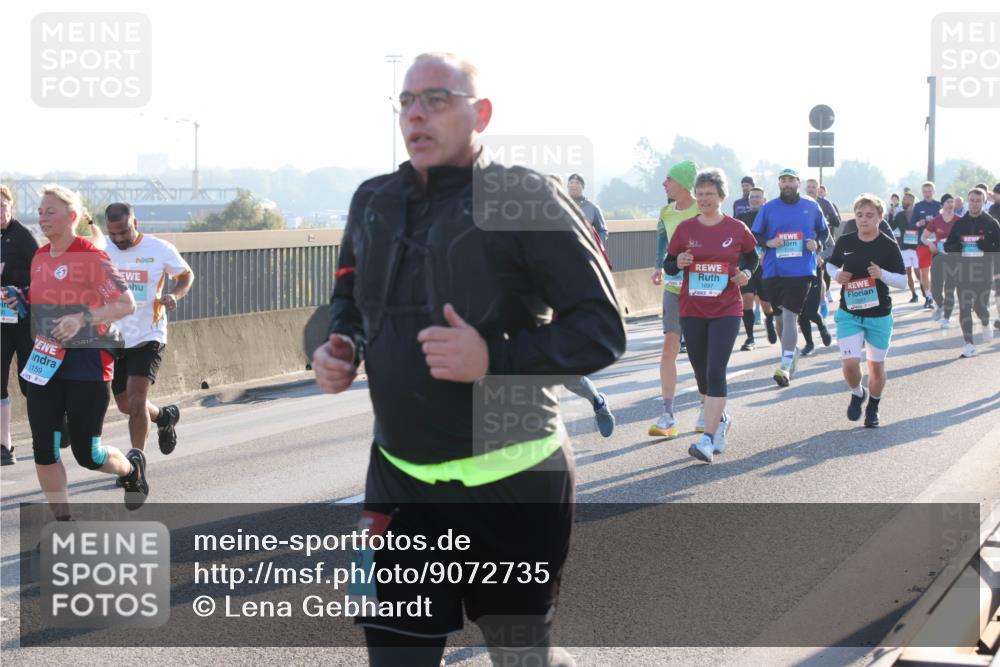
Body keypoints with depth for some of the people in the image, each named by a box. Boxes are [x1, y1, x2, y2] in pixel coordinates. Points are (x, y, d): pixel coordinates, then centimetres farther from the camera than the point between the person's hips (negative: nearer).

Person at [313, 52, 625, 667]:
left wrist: (496, 359, -25)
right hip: (401, 479, 5)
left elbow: (603, 328, -12)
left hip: (510, 484, -5)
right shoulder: (374, 202, 8)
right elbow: (350, 300, 24)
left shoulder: (525, 200, -11)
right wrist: (339, 347, 1)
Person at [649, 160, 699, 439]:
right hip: (674, 288, 4)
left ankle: (706, 412, 20)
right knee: (669, 350, -4)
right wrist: (660, 267, 19)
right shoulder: (666, 212, 5)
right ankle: (668, 416, -2)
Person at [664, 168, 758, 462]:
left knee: (715, 372, -14)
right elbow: (668, 264, 7)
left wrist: (746, 273, -4)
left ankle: (708, 438, -17)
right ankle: (721, 420, 37)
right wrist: (678, 263, -15)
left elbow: (752, 257, 16)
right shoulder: (685, 229, 1)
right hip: (692, 311, 3)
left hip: (726, 311, -3)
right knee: (701, 372, 12)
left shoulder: (736, 229, -1)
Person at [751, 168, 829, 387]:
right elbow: (754, 236, 8)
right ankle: (792, 351, 36)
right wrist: (769, 242, -11)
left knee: (790, 315, -13)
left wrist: (817, 243, -4)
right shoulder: (768, 208, 5)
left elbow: (824, 231, 17)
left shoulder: (812, 208, 5)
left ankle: (786, 365, -14)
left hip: (801, 271, -2)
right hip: (773, 271, 2)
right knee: (780, 315, 12)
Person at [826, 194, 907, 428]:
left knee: (876, 365, 8)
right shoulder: (845, 242, -1)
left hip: (880, 315, -1)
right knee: (850, 363, -12)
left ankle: (873, 407, 33)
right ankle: (857, 394, 21)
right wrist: (836, 275, -7)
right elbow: (831, 265, 16)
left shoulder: (889, 245, -7)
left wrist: (882, 274, -24)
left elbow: (902, 281, -6)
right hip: (849, 313, 1)